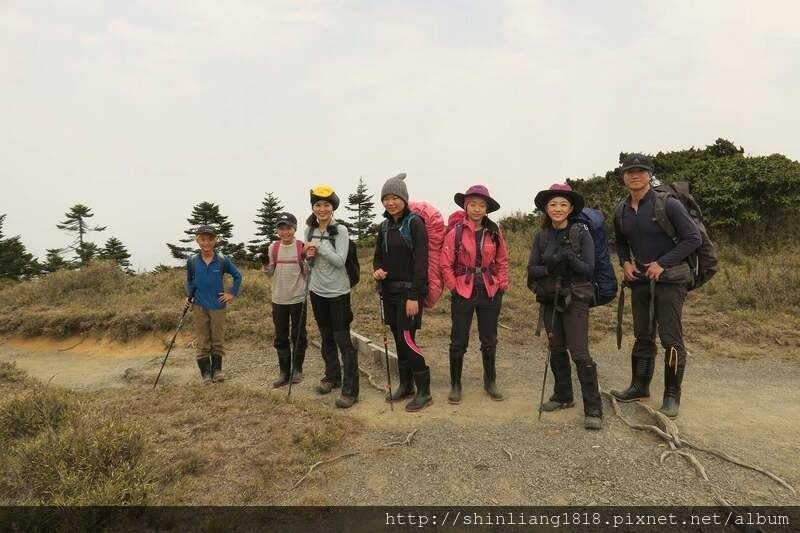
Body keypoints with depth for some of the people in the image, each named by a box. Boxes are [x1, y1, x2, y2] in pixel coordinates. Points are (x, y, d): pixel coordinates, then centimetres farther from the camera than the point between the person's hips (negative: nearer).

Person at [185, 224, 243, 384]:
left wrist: (232, 293, 0)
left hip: (218, 306, -1)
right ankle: (206, 373, 15)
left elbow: (237, 276, 5)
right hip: (199, 307, 1)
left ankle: (216, 370, 22)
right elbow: (189, 281, 12)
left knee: (218, 340, 8)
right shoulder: (192, 261, -3)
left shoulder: (223, 260, -8)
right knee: (202, 342, 6)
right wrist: (189, 296, -2)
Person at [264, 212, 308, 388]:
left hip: (298, 298, -2)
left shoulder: (302, 247, -6)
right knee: (280, 338, 10)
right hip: (279, 299, 3)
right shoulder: (273, 247, 1)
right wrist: (266, 266, -11)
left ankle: (297, 369, 24)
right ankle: (284, 372, 21)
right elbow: (270, 274, 9)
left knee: (298, 336, 9)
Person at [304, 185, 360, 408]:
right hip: (317, 290, 6)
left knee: (343, 339, -6)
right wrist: (309, 255, -7)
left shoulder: (340, 230, -11)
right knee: (326, 337, 18)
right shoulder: (310, 231, 5)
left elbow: (340, 260, -19)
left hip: (337, 291, -6)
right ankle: (332, 376, 35)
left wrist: (319, 246, -20)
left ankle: (350, 390, -1)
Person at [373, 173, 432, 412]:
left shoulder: (414, 223, -10)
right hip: (389, 291, 7)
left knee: (407, 339, -8)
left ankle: (424, 391, 4)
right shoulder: (385, 226, 11)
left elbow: (421, 261, -15)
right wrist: (377, 269, -6)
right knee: (398, 338, 12)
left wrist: (414, 296, -19)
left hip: (409, 291, -7)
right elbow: (378, 255, 18)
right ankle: (405, 385, 25)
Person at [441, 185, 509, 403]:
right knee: (458, 341, 4)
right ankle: (455, 385, 18)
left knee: (489, 340, 13)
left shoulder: (494, 232, 2)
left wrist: (502, 285, 3)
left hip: (490, 293, 3)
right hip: (463, 293, -3)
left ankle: (490, 381, 30)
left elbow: (502, 261, 10)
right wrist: (454, 287, -7)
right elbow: (446, 264, -4)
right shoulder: (456, 232, -7)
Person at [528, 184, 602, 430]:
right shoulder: (541, 236, 4)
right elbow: (531, 270, -1)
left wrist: (570, 258, -25)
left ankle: (593, 409, -2)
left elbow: (588, 269, -9)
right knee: (557, 350, 13)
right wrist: (549, 268, -20)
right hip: (549, 299, 4)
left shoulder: (581, 233, -6)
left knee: (580, 353, -10)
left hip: (575, 300, -4)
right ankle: (563, 396, 29)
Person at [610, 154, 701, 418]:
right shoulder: (621, 210, 4)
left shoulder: (667, 204, -13)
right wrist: (625, 262, 1)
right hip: (639, 278, 6)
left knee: (671, 339, -2)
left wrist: (662, 263, -17)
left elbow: (693, 238, -12)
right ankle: (639, 386, 26)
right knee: (643, 336, 14)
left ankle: (672, 396, 9)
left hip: (670, 278, -6)